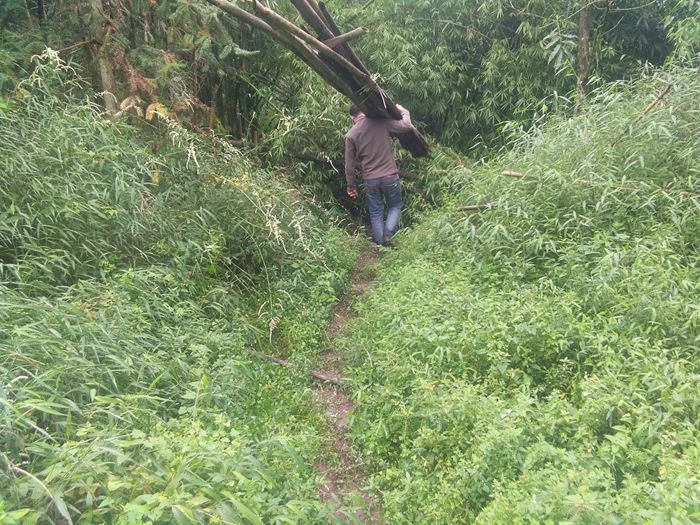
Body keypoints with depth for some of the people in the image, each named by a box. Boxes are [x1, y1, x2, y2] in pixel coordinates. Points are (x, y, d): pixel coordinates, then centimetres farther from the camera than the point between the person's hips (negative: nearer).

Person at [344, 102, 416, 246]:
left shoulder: (350, 135, -3)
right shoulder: (382, 122, -8)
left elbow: (349, 165, -1)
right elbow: (407, 125, -9)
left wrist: (351, 186, 10)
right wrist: (403, 110, 11)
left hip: (370, 180, 1)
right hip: (390, 176, -1)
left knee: (375, 212, 17)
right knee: (395, 205, 21)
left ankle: (380, 244, 21)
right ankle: (388, 234, 4)